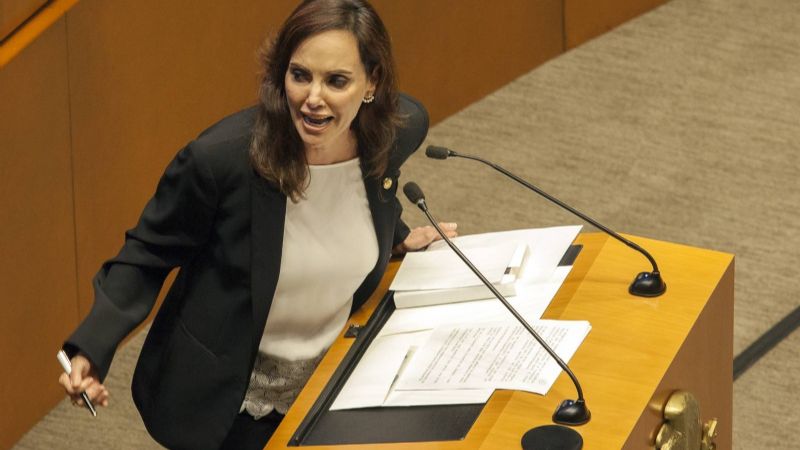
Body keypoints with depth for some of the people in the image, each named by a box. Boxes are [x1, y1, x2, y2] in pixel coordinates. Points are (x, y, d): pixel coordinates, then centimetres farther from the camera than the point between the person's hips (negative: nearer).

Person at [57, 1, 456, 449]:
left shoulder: (401, 129, -17)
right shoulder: (221, 157, -30)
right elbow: (148, 255, -15)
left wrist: (398, 237, 5)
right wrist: (92, 347, -26)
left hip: (333, 386, 4)